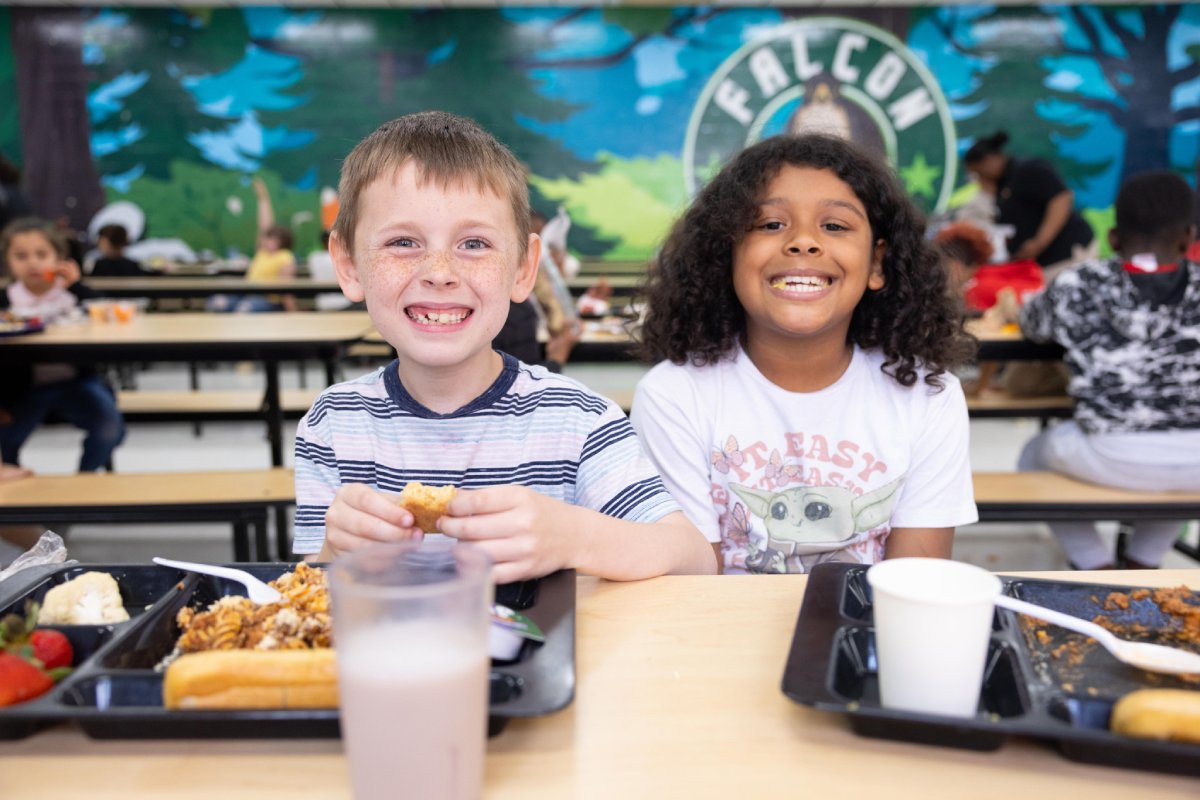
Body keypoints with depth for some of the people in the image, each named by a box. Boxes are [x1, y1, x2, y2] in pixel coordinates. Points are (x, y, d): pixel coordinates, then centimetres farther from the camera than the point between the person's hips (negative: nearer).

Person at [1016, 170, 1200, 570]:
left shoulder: (1078, 288, -7)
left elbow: (1031, 325, 13)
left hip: (1113, 459, -3)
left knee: (1035, 454, 29)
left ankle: (1098, 569, 22)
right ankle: (1142, 564, 38)